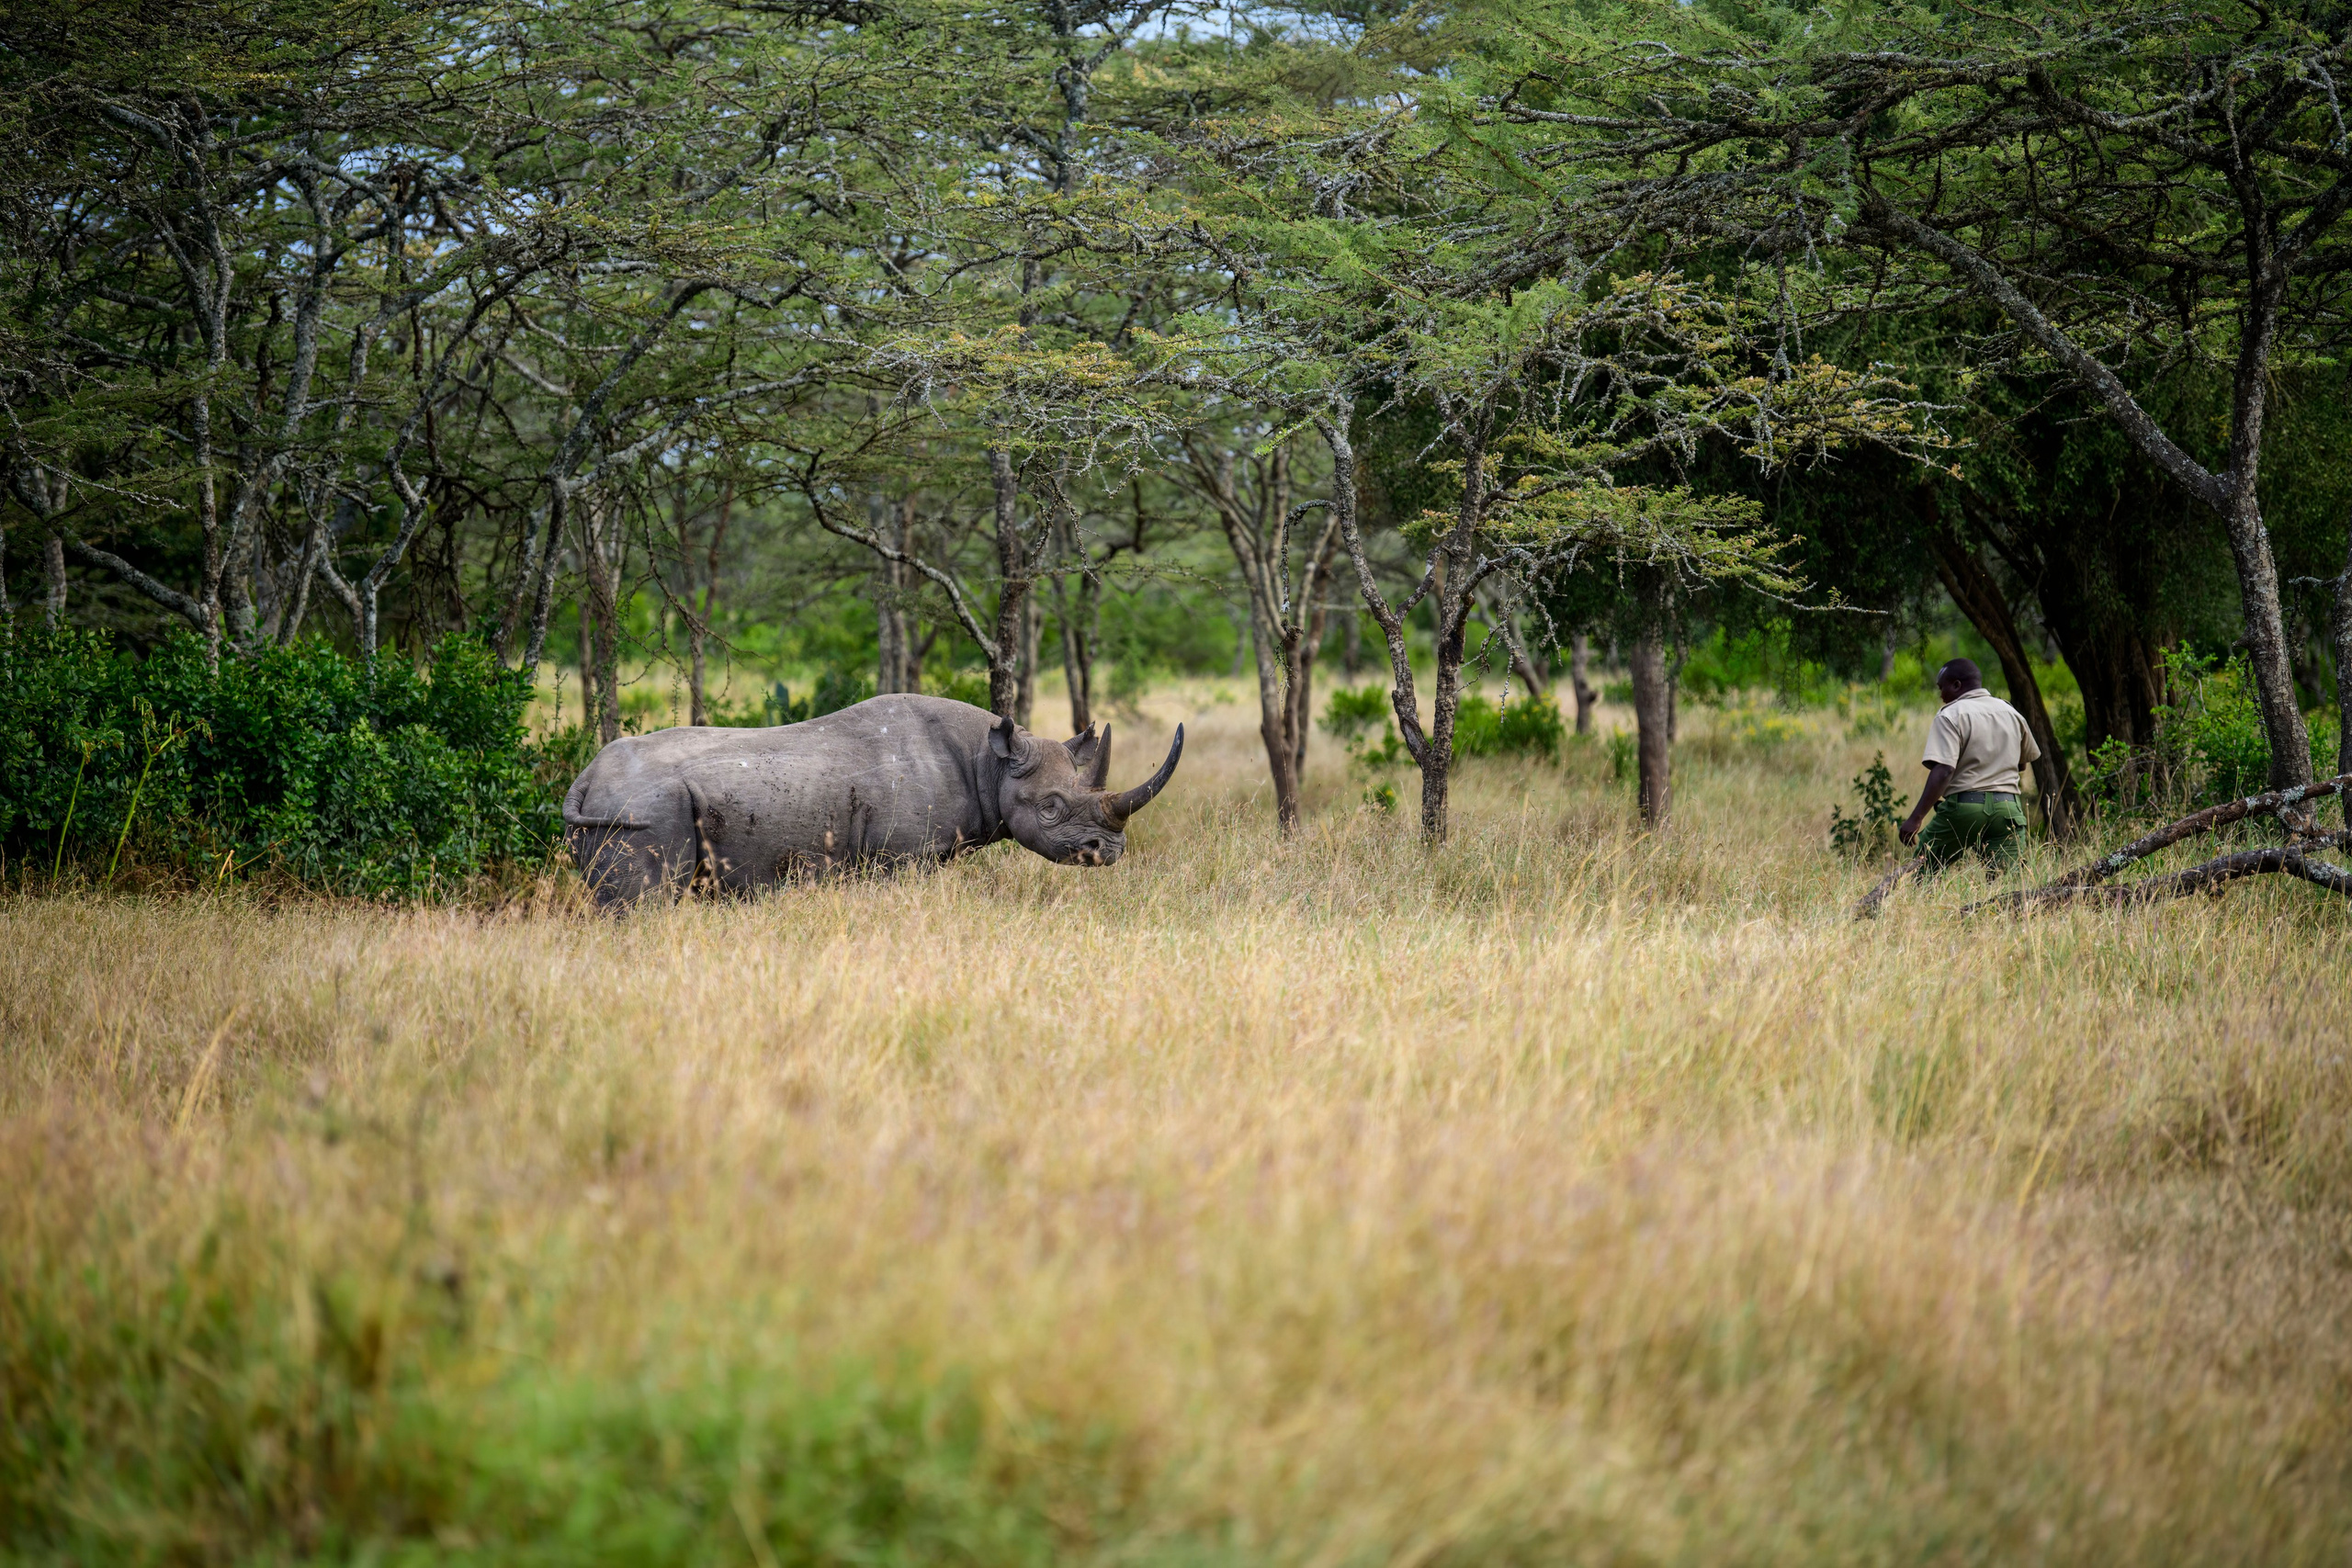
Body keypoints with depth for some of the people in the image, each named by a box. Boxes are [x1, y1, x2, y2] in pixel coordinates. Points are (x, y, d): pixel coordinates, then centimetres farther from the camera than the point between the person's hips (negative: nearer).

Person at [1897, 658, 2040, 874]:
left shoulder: (1951, 716, -6)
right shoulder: (2011, 713, 15)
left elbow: (1943, 772, -19)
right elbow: (2023, 761, 29)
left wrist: (1915, 818, -21)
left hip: (1964, 807, -5)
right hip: (2007, 807, 5)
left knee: (1921, 872, 9)